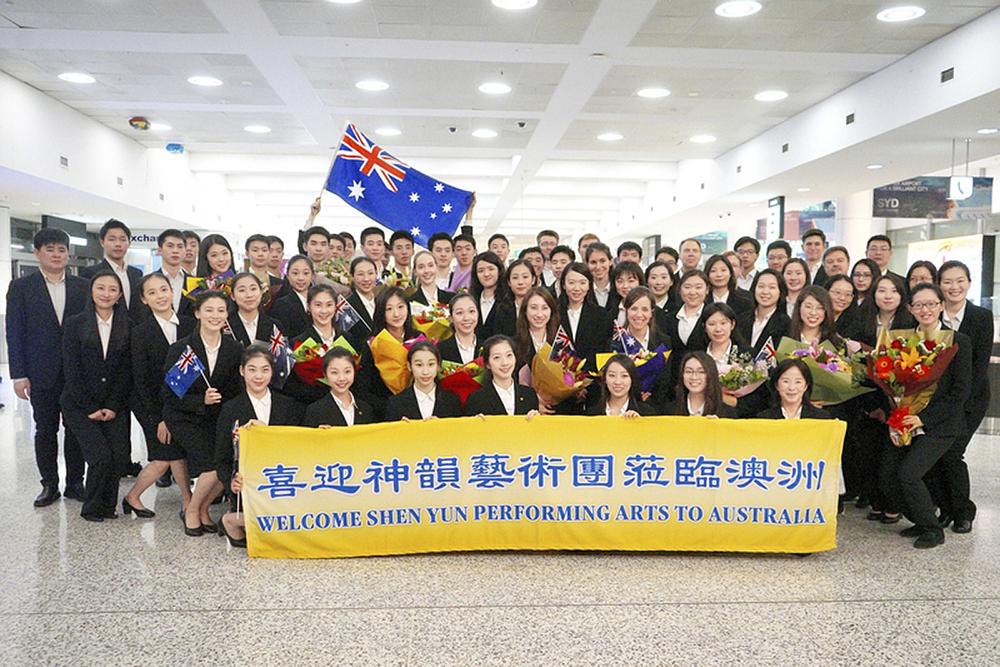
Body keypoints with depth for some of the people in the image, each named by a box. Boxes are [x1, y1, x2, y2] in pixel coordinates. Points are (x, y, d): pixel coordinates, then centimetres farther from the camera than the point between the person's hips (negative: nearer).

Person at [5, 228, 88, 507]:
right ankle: (49, 484, 19)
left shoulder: (82, 287, 6)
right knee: (45, 430, 8)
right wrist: (19, 375, -7)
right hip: (41, 373, -1)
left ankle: (75, 482, 17)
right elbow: (14, 333, -1)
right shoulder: (20, 287, 1)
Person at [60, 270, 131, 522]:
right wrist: (90, 408, -9)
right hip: (80, 404, -2)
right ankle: (92, 508, 8)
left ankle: (108, 505, 12)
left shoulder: (128, 327, 5)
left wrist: (113, 405, -7)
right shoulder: (75, 323, 0)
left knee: (119, 457, -11)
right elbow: (71, 369, -4)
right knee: (100, 456, -15)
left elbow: (126, 370, 2)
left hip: (115, 405, 2)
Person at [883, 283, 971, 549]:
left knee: (908, 472, -16)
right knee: (891, 470, -6)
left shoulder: (958, 341, -5)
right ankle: (921, 521, 18)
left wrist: (924, 418, -15)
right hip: (907, 423, 5)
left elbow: (961, 391, -8)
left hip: (941, 424, -4)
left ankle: (932, 530, 7)